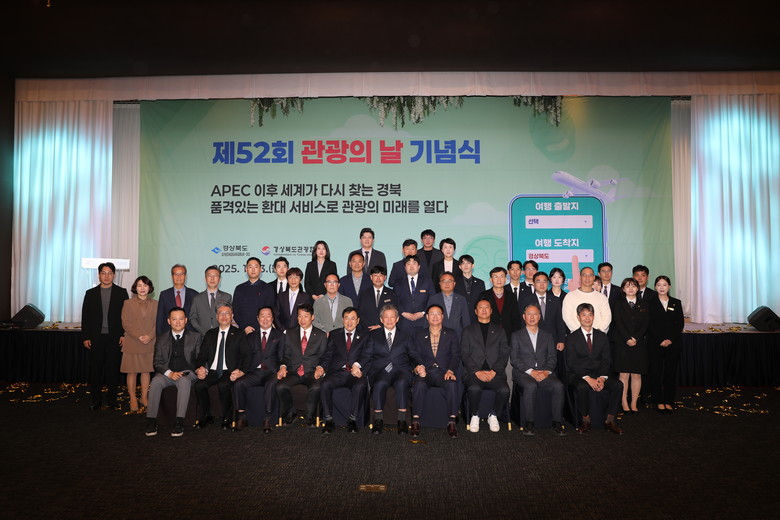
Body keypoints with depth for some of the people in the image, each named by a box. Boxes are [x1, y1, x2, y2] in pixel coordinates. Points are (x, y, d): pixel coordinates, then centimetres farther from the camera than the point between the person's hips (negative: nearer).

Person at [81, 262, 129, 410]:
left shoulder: (121, 292, 5)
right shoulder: (90, 293, 9)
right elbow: (85, 317, 8)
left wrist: (124, 334, -5)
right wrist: (85, 337, 1)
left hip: (114, 337, -1)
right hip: (96, 337, 1)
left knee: (113, 369, 3)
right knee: (95, 370, 4)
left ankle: (112, 400, 11)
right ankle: (96, 400, 12)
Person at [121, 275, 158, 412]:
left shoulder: (155, 304, 6)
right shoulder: (128, 303, 1)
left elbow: (158, 323, 4)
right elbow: (126, 323, -4)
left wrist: (149, 336, -12)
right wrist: (138, 336, -15)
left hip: (149, 343, 2)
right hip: (132, 343, -2)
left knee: (146, 371, 8)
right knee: (132, 372, 2)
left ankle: (144, 397, 19)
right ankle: (133, 400, 11)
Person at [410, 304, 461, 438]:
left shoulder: (451, 334, 15)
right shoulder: (419, 334, 17)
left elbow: (456, 355, 5)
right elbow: (415, 355, 7)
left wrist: (451, 370, -14)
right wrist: (418, 367, -16)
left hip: (445, 373, 0)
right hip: (426, 372, 0)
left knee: (452, 384, -33)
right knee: (419, 384, -33)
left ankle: (452, 421, -27)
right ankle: (416, 421, -27)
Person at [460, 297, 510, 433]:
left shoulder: (499, 330, 19)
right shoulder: (468, 330, 16)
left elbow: (504, 354, 9)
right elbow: (464, 354, 5)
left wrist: (494, 371, -7)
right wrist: (477, 372, -10)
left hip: (495, 372, 1)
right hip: (474, 372, -1)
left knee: (504, 390, -30)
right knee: (474, 388, -34)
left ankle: (493, 415, -2)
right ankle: (475, 416, -6)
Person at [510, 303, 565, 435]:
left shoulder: (547, 336, 20)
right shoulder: (516, 336, 12)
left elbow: (552, 357, 11)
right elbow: (514, 359, 1)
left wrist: (547, 371, -10)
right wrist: (531, 371, -13)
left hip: (544, 373, 2)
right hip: (523, 372, -2)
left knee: (558, 385, -28)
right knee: (530, 386, -36)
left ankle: (557, 423, -19)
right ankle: (529, 423, -25)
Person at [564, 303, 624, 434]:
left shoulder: (602, 336, 12)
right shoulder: (571, 338, 1)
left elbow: (607, 360, 5)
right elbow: (571, 363, -7)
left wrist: (602, 378, -14)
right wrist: (587, 378, -20)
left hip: (599, 374, 3)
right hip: (579, 375, -3)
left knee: (618, 384, -24)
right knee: (582, 387, -35)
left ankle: (609, 421, -11)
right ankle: (586, 421, -14)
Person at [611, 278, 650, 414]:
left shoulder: (644, 305, 11)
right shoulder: (618, 304, 6)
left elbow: (645, 323, 2)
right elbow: (618, 323, -4)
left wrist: (636, 338, -11)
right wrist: (627, 339, -14)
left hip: (639, 344, 2)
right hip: (622, 344, -2)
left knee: (636, 374, 2)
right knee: (624, 374, -3)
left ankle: (634, 403, 9)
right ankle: (624, 403, 4)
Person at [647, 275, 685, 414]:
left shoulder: (676, 303, 10)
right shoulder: (650, 303, 3)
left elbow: (680, 323, 5)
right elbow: (649, 324, -3)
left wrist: (671, 339, -8)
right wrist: (660, 340, -12)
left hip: (673, 344, 2)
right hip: (655, 344, -2)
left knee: (671, 372, 3)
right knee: (656, 372, -1)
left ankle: (669, 401, 12)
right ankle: (659, 401, 8)